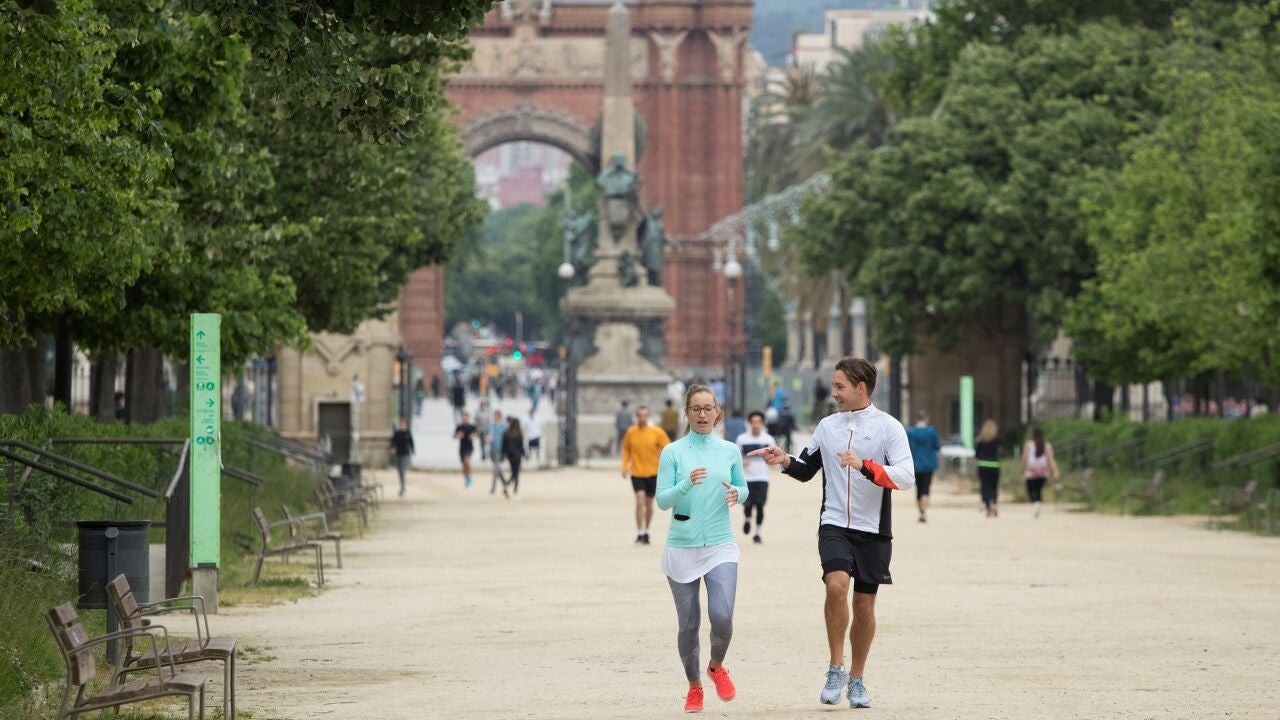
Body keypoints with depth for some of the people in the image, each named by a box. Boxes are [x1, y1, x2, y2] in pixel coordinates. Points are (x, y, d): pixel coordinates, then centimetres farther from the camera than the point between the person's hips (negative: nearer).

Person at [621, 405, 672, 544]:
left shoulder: (657, 432, -5)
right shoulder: (631, 432, 0)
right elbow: (626, 449, 13)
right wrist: (625, 466, 4)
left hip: (653, 473, 1)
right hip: (637, 473, -1)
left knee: (649, 503, 11)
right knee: (640, 501, -15)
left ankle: (646, 532, 29)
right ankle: (639, 534, -10)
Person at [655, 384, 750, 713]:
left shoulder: (730, 451, 5)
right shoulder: (672, 452, -2)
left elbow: (744, 488, 16)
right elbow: (662, 500, -7)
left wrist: (737, 494, -8)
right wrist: (687, 484, -25)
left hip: (720, 546, 1)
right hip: (681, 547, -1)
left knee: (722, 617, -15)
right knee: (688, 624, 3)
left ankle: (717, 667, 16)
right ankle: (694, 687, 24)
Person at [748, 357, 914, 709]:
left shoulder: (888, 427, -4)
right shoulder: (827, 426, 9)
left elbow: (905, 477, -15)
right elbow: (807, 468, 21)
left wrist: (864, 466, -26)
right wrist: (786, 461, 0)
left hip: (873, 531, -2)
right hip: (834, 525, 2)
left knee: (864, 604, 5)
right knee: (836, 584, -23)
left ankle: (856, 680, 23)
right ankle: (836, 669, -12)